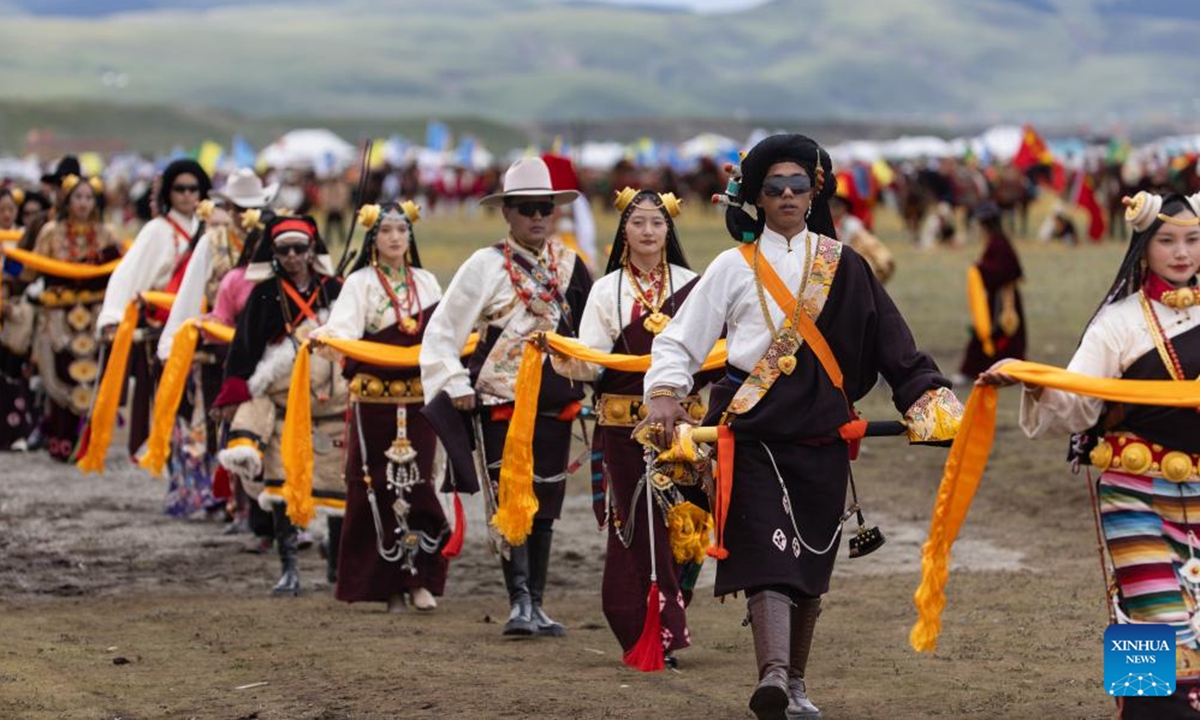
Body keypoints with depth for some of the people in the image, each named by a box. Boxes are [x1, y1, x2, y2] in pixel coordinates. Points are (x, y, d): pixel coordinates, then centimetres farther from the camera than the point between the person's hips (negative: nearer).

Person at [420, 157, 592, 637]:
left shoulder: (569, 265, 9)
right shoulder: (487, 266, -5)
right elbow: (442, 330, -5)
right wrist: (454, 383, -12)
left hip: (556, 403, 5)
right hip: (503, 401, -5)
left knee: (545, 507, 8)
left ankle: (536, 606, 15)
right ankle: (519, 602, -15)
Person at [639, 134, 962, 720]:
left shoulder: (844, 268, 12)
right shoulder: (734, 266, 8)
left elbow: (894, 347, 9)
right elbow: (680, 340, 6)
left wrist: (934, 406, -1)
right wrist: (664, 395, -11)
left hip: (822, 436, 3)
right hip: (754, 432, -2)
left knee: (809, 562, 7)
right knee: (769, 553, -18)